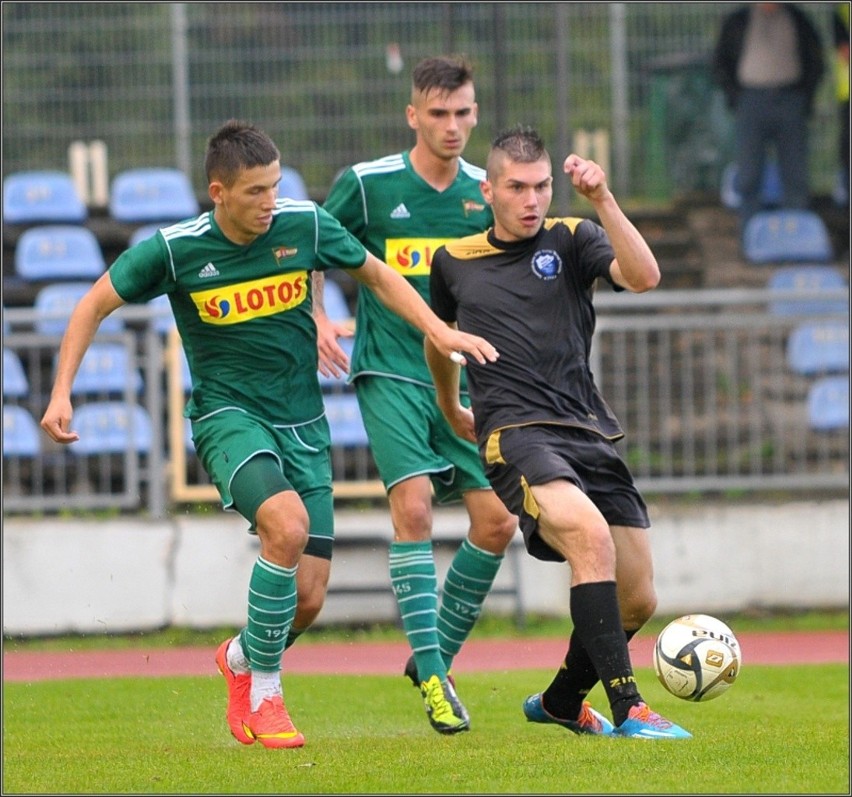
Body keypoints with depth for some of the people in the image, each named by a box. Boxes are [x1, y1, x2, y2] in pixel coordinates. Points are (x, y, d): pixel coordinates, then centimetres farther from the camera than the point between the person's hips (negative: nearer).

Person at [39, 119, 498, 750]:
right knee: (288, 524, -31)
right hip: (227, 413, -3)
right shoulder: (175, 249, -11)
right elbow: (95, 306, 3)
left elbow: (377, 275, 11)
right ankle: (264, 694, -14)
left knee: (306, 596, -2)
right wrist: (62, 392, -5)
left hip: (302, 422, 3)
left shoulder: (305, 226, -5)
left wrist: (441, 332, 1)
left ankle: (242, 658, 33)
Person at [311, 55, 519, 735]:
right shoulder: (367, 184, -3)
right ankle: (432, 678, -15)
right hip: (391, 375, -4)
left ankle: (437, 654, 17)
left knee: (496, 521, -4)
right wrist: (317, 320, -6)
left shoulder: (487, 193, 7)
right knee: (413, 504, -20)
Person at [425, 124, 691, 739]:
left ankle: (561, 701, 32)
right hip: (516, 434, -3)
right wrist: (451, 409, 41)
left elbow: (644, 276, -13)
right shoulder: (454, 262, 11)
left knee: (638, 601, 4)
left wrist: (602, 199, -20)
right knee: (591, 534, -31)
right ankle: (627, 709, -32)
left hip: (591, 434, 3)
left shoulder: (571, 240, 7)